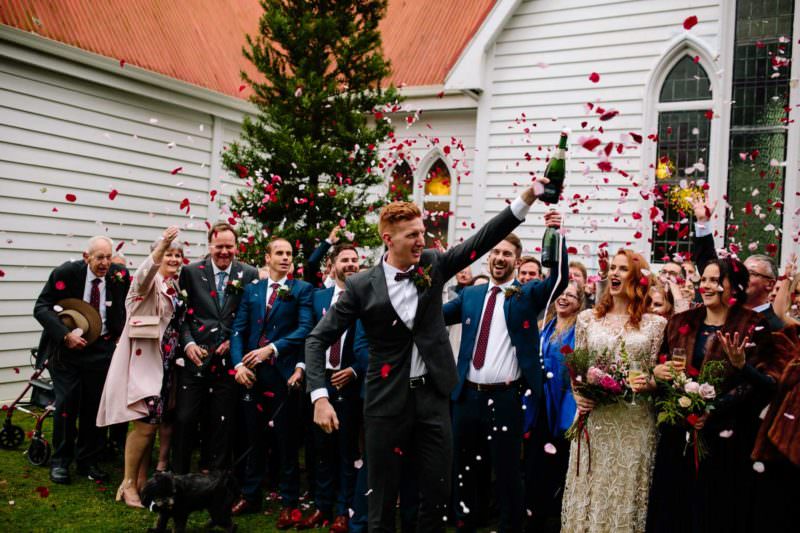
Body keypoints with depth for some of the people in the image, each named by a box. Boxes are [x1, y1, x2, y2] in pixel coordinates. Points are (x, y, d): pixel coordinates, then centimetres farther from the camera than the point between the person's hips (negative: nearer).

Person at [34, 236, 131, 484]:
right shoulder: (65, 273, -13)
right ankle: (60, 462, 15)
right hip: (66, 347, -2)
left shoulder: (120, 275, -6)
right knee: (66, 404, -3)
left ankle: (88, 461, 21)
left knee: (95, 406, 7)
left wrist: (121, 334, -2)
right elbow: (41, 308, -13)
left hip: (101, 349, 2)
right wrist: (65, 335, -24)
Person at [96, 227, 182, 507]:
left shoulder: (175, 287, 12)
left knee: (152, 423, 12)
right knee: (144, 424, -7)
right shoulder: (151, 281, -10)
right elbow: (143, 275, -36)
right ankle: (128, 484, 8)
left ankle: (142, 480, 23)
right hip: (143, 360, -7)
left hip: (164, 363, 7)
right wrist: (162, 245, -52)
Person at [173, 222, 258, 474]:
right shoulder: (191, 271, 3)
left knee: (222, 424, 8)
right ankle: (179, 476, 15)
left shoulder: (249, 275, 3)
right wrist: (188, 343, -9)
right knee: (184, 420, 0)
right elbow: (181, 313, 4)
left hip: (228, 361, 0)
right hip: (195, 357, 0)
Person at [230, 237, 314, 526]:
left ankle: (289, 502, 12)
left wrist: (271, 349, -18)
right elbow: (238, 329, 7)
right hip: (252, 373, 4)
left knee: (286, 439, 3)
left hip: (284, 373, -3)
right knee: (253, 436, 12)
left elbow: (305, 328, -10)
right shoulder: (251, 290, 14)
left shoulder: (302, 289, 2)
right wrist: (238, 364, -6)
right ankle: (250, 495, 25)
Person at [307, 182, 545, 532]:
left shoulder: (432, 265, 1)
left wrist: (528, 198, -17)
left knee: (438, 490, 11)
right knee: (383, 494, 9)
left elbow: (482, 240, -7)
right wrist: (320, 397, -16)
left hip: (433, 395, 3)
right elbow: (318, 340, -5)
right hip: (387, 399, -3)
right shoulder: (361, 286, -8)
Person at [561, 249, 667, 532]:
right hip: (594, 419, 1)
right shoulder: (588, 318, 6)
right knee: (589, 489, 6)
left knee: (626, 490, 7)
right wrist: (578, 395, -8)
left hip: (635, 423, -1)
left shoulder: (655, 322, 2)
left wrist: (649, 384, -17)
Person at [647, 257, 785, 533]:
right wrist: (657, 371, -5)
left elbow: (767, 383, -8)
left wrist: (741, 365, -25)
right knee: (676, 508, 9)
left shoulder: (753, 326, -4)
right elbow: (663, 367, 17)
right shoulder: (681, 323, 8)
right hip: (679, 436, 4)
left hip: (726, 438, -4)